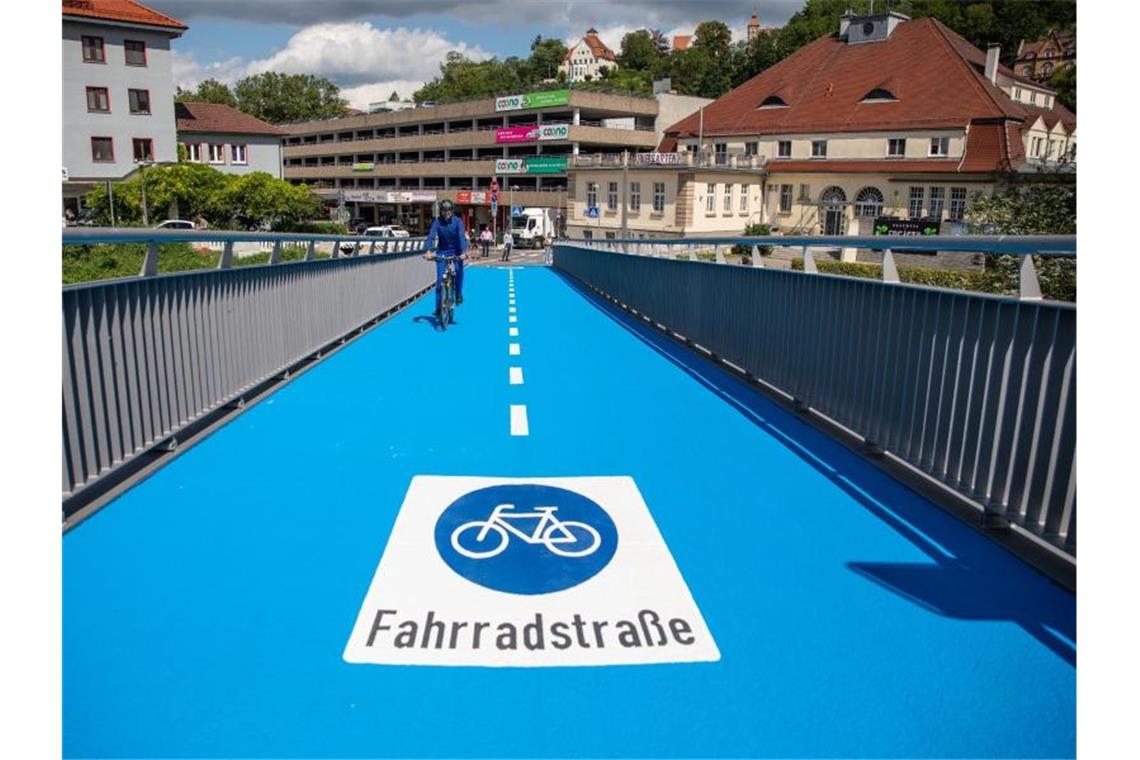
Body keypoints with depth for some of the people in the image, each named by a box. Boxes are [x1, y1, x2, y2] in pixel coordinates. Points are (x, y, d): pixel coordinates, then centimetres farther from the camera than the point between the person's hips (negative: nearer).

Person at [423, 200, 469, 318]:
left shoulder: (457, 221, -12)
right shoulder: (437, 222, -11)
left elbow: (461, 236, -24)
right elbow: (431, 236, -23)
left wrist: (463, 252, -40)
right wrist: (428, 251, -40)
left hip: (456, 251, 0)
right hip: (442, 252, 0)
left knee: (459, 269, -27)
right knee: (440, 280, -7)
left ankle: (458, 294, -4)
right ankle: (438, 308, -2)